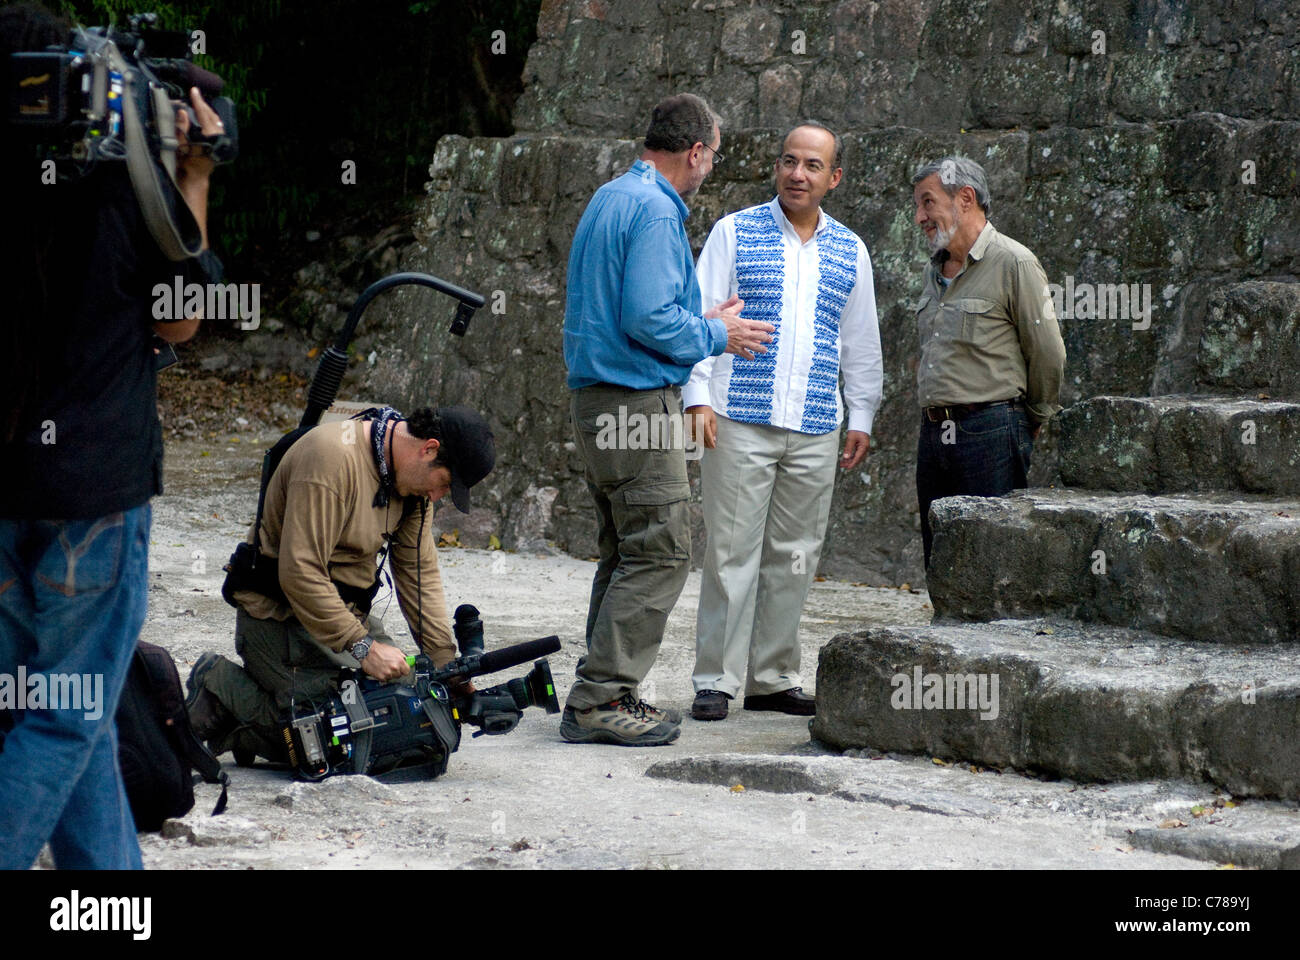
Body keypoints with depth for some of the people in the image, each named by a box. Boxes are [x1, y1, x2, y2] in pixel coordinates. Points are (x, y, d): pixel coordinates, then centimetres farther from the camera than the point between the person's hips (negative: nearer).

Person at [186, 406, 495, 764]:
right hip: (282, 616, -9)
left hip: (347, 613, 9)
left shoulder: (411, 477, 2)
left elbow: (420, 572, 6)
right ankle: (220, 687, 0)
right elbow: (299, 574, -29)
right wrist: (363, 646, -29)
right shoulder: (332, 457, -26)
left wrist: (446, 663, -1)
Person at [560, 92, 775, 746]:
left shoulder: (609, 199, 17)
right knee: (661, 553, -7)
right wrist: (717, 336, -6)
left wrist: (701, 321, 21)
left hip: (598, 399, 10)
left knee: (626, 555, 14)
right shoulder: (655, 211, -14)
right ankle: (601, 700, -9)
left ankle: (603, 697, 15)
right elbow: (649, 319, -22)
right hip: (638, 404, -10)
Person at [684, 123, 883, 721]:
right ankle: (714, 680, -1)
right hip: (741, 424, -4)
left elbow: (862, 342, 19)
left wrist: (861, 418, 14)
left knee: (794, 558, 6)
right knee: (732, 552, -6)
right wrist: (698, 397, -10)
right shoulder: (735, 233, 4)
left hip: (816, 431, 4)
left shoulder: (849, 251, 14)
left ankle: (773, 679, 14)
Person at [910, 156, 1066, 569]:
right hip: (933, 434, 8)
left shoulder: (1013, 264, -7)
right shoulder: (934, 270, 17)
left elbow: (1048, 354, -5)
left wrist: (1034, 419, 5)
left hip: (990, 431, -8)